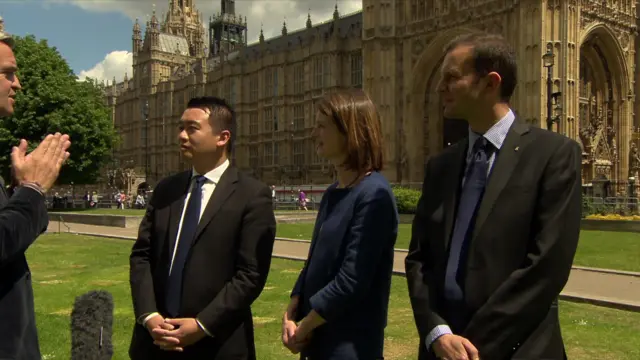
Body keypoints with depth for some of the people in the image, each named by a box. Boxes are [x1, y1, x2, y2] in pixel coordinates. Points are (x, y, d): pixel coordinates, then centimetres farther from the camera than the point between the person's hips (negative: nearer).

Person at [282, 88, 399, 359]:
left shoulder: (373, 194, -19)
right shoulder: (332, 193, 7)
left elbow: (352, 281, -23)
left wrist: (304, 326, -12)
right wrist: (291, 315, -3)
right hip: (316, 337, 8)